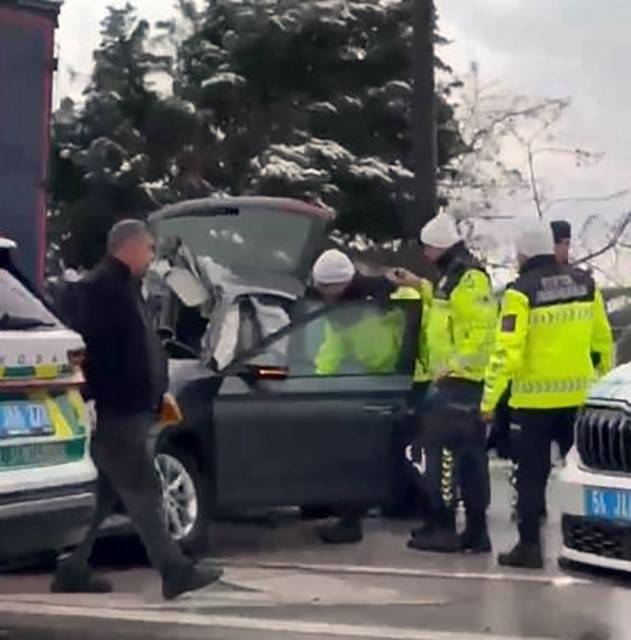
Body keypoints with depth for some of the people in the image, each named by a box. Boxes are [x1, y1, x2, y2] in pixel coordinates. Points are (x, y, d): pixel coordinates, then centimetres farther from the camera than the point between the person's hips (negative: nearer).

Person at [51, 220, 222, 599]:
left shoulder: (124, 287, 19)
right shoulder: (100, 288, -13)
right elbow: (91, 349, -21)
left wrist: (157, 395, 20)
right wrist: (103, 401, -24)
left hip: (127, 411, 10)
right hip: (116, 413, -10)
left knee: (105, 496, 13)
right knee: (143, 493, -8)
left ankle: (73, 572, 19)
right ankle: (176, 573, -5)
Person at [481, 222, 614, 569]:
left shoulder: (521, 292, -11)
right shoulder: (584, 283, 4)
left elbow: (507, 351, -18)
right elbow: (603, 339, 11)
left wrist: (489, 398, -14)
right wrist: (605, 378, 26)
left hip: (533, 398, -4)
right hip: (578, 395, 4)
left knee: (532, 475, 5)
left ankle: (529, 546, 6)